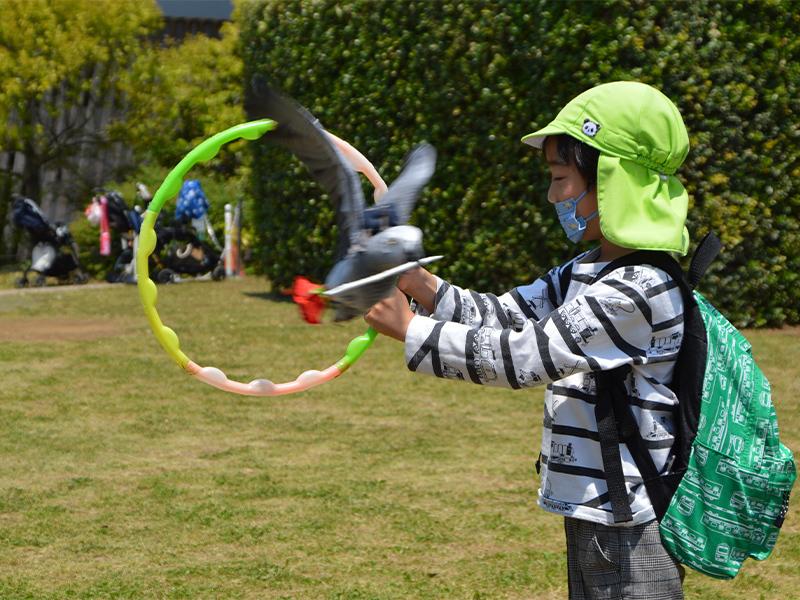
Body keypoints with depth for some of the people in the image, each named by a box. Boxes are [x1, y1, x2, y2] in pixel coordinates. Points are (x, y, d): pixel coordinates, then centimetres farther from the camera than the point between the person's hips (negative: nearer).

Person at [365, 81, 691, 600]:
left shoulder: (637, 290, -22)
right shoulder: (588, 272, 10)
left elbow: (521, 357, -22)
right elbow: (504, 316, 10)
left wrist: (409, 329, -15)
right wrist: (420, 286, -5)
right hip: (593, 518, 10)